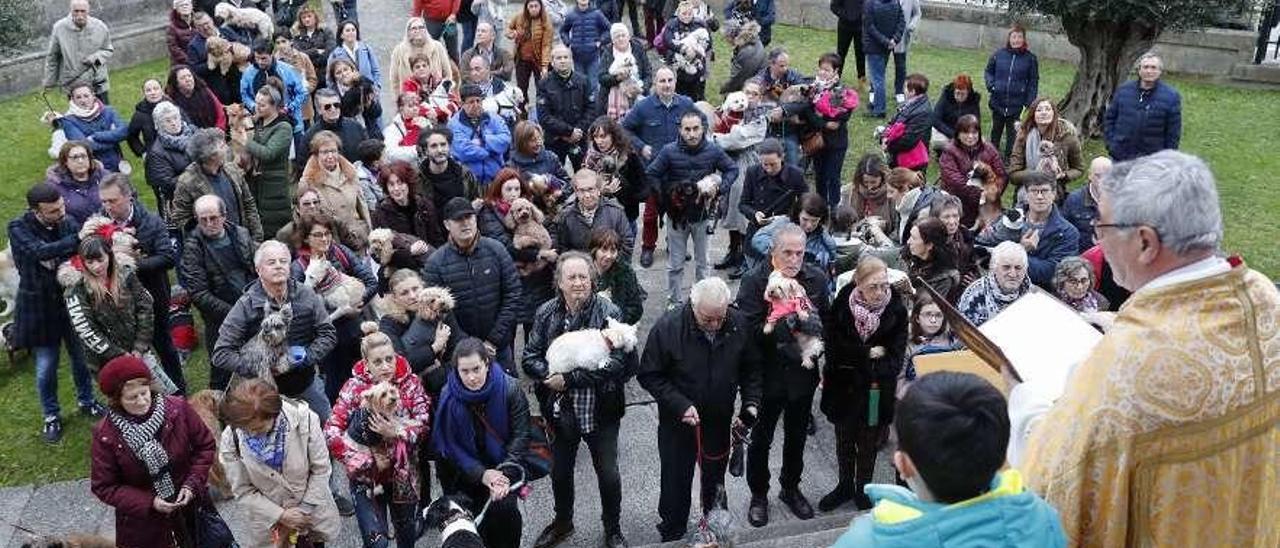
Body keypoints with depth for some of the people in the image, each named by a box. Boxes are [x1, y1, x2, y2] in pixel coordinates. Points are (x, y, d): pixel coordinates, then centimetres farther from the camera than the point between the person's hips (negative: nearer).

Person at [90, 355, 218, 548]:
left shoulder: (177, 408, -16)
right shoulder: (105, 435, -18)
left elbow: (205, 445, -4)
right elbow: (104, 487, -11)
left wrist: (193, 484, -16)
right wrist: (148, 503, -21)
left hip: (190, 504, 2)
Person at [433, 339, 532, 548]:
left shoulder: (509, 388, -17)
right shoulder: (448, 397, -14)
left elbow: (521, 434, -13)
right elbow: (450, 445, -10)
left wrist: (506, 474, -22)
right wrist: (481, 474, -20)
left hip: (505, 464, 0)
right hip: (469, 473, 1)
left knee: (505, 507, -20)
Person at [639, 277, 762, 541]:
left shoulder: (739, 323, -13)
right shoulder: (668, 327, -23)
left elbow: (751, 368, 1)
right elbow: (649, 375, -16)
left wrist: (751, 403, -12)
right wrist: (680, 405, -24)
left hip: (720, 421, 3)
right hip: (678, 422, -3)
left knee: (715, 480, 21)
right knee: (676, 481, 11)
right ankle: (672, 534, 34)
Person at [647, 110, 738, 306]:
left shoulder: (713, 151, -8)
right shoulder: (669, 151, -11)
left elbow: (732, 169, 6)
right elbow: (651, 174, -2)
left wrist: (720, 188, -9)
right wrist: (666, 195, -10)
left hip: (702, 214, 1)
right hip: (677, 215, -1)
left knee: (702, 262, 13)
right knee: (675, 264, 8)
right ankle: (674, 302, 21)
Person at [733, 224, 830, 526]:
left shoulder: (817, 279, -5)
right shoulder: (755, 280, -16)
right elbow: (746, 329, -22)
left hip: (802, 373, 3)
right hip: (767, 374, -3)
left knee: (797, 435, 21)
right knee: (760, 438, 13)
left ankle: (791, 488, 44)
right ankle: (759, 495, 34)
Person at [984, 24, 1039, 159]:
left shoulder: (1030, 58, -3)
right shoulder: (998, 54, -1)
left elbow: (1033, 82, 0)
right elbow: (988, 71, 11)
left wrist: (1030, 103, -7)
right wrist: (990, 85, -8)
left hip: (1017, 104, -2)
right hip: (997, 102, 2)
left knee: (1012, 133, 5)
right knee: (996, 130, 17)